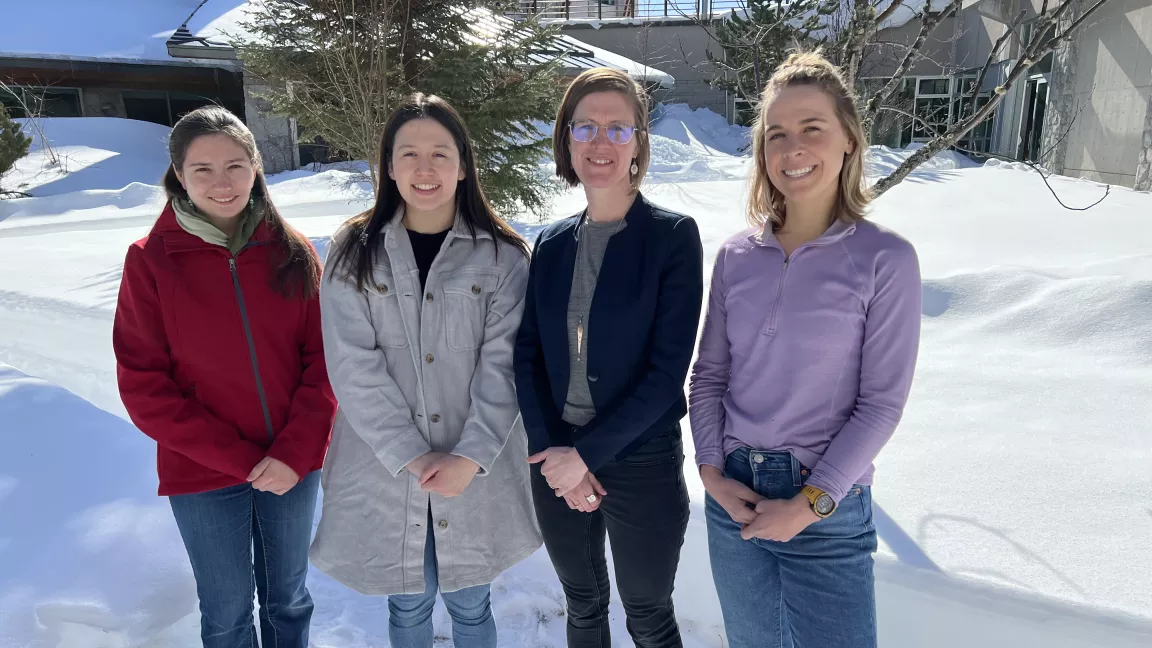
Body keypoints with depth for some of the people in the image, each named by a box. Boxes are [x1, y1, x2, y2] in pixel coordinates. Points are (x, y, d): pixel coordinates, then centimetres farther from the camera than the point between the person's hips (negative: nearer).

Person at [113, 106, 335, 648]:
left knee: (288, 597, 20)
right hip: (202, 477, -1)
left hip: (293, 464, 2)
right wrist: (239, 459, -13)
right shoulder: (150, 260, -8)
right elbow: (143, 386, -8)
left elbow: (323, 358, -3)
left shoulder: (290, 251, -4)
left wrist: (294, 451, -15)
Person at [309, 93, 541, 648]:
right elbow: (354, 367, -10)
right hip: (383, 472, 1)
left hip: (477, 472, 0)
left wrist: (471, 457, -18)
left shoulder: (502, 255, -4)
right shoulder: (354, 253, -3)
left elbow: (504, 365, -9)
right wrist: (412, 458, -16)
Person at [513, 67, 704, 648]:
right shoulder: (552, 243, 4)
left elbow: (667, 371, -15)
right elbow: (528, 355, 2)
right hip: (555, 461, 4)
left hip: (643, 464, -4)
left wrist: (586, 453, -16)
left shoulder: (673, 236, -9)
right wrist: (550, 449, -10)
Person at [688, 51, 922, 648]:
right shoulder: (736, 255, 1)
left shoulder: (885, 260, -9)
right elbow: (708, 375, 6)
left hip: (827, 509, -3)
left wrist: (810, 503, -13)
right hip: (732, 496, 4)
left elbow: (881, 403, -10)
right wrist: (712, 473, -4)